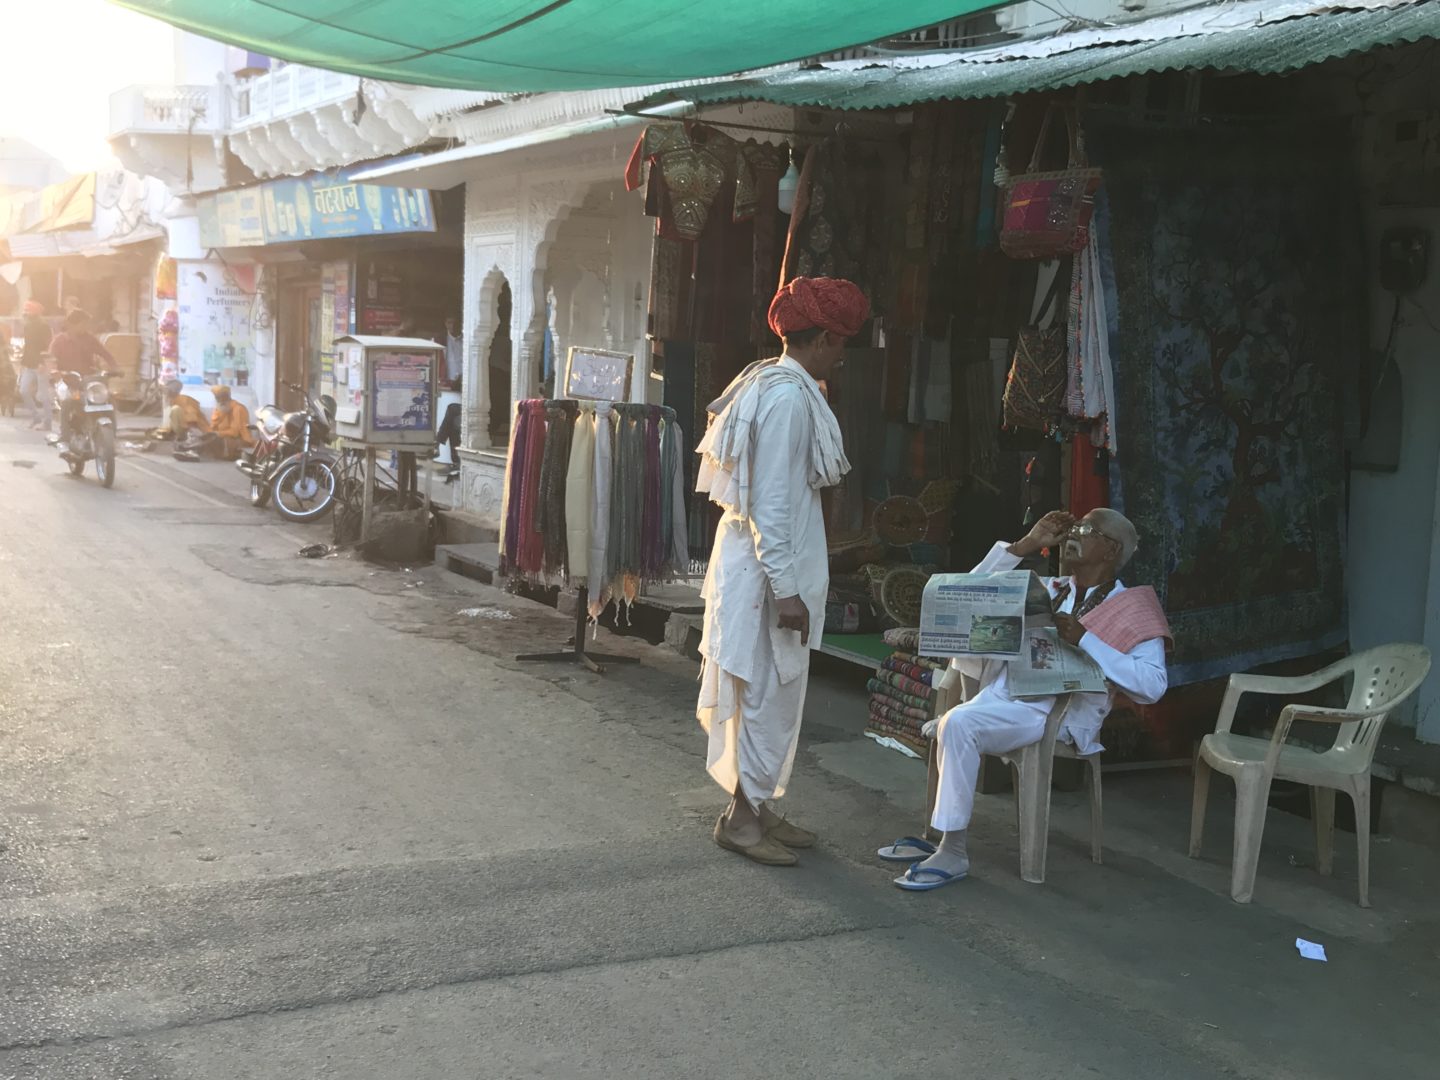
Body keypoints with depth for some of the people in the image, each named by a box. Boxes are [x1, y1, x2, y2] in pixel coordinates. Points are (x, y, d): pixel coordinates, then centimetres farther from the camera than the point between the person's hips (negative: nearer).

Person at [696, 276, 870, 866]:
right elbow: (770, 503, -23)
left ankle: (757, 806, 25)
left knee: (770, 691, 16)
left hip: (754, 557, 10)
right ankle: (742, 815, 9)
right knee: (768, 690, -1)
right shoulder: (789, 397, -19)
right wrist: (785, 589, -22)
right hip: (767, 567, -10)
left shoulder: (770, 384, 12)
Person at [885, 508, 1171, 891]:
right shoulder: (1047, 590, 22)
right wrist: (1026, 545, 14)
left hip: (1054, 712, -7)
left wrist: (1085, 639, -16)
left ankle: (953, 852, -21)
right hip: (1001, 694, 7)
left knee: (958, 723, -28)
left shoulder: (1131, 612, 3)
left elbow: (1153, 685, -12)